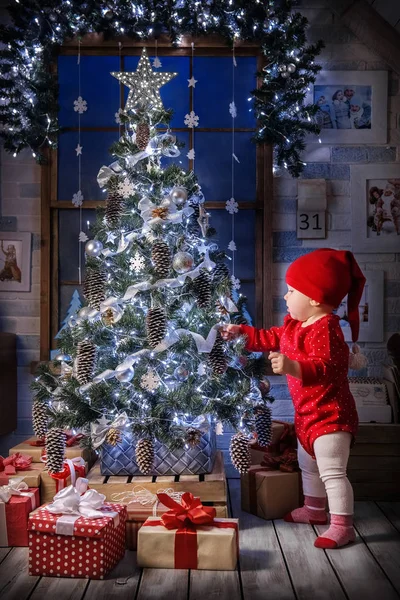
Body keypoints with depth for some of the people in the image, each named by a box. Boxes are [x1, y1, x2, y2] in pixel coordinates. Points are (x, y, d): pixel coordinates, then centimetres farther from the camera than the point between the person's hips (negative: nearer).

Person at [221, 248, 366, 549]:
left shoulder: (325, 328, -27)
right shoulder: (295, 324, 6)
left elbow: (326, 367, -39)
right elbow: (273, 338, 23)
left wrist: (294, 368, -54)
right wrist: (242, 332, 22)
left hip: (330, 414, -11)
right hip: (308, 413, 11)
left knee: (332, 471, -7)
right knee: (308, 464, 26)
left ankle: (342, 525, 5)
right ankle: (315, 509, 44)